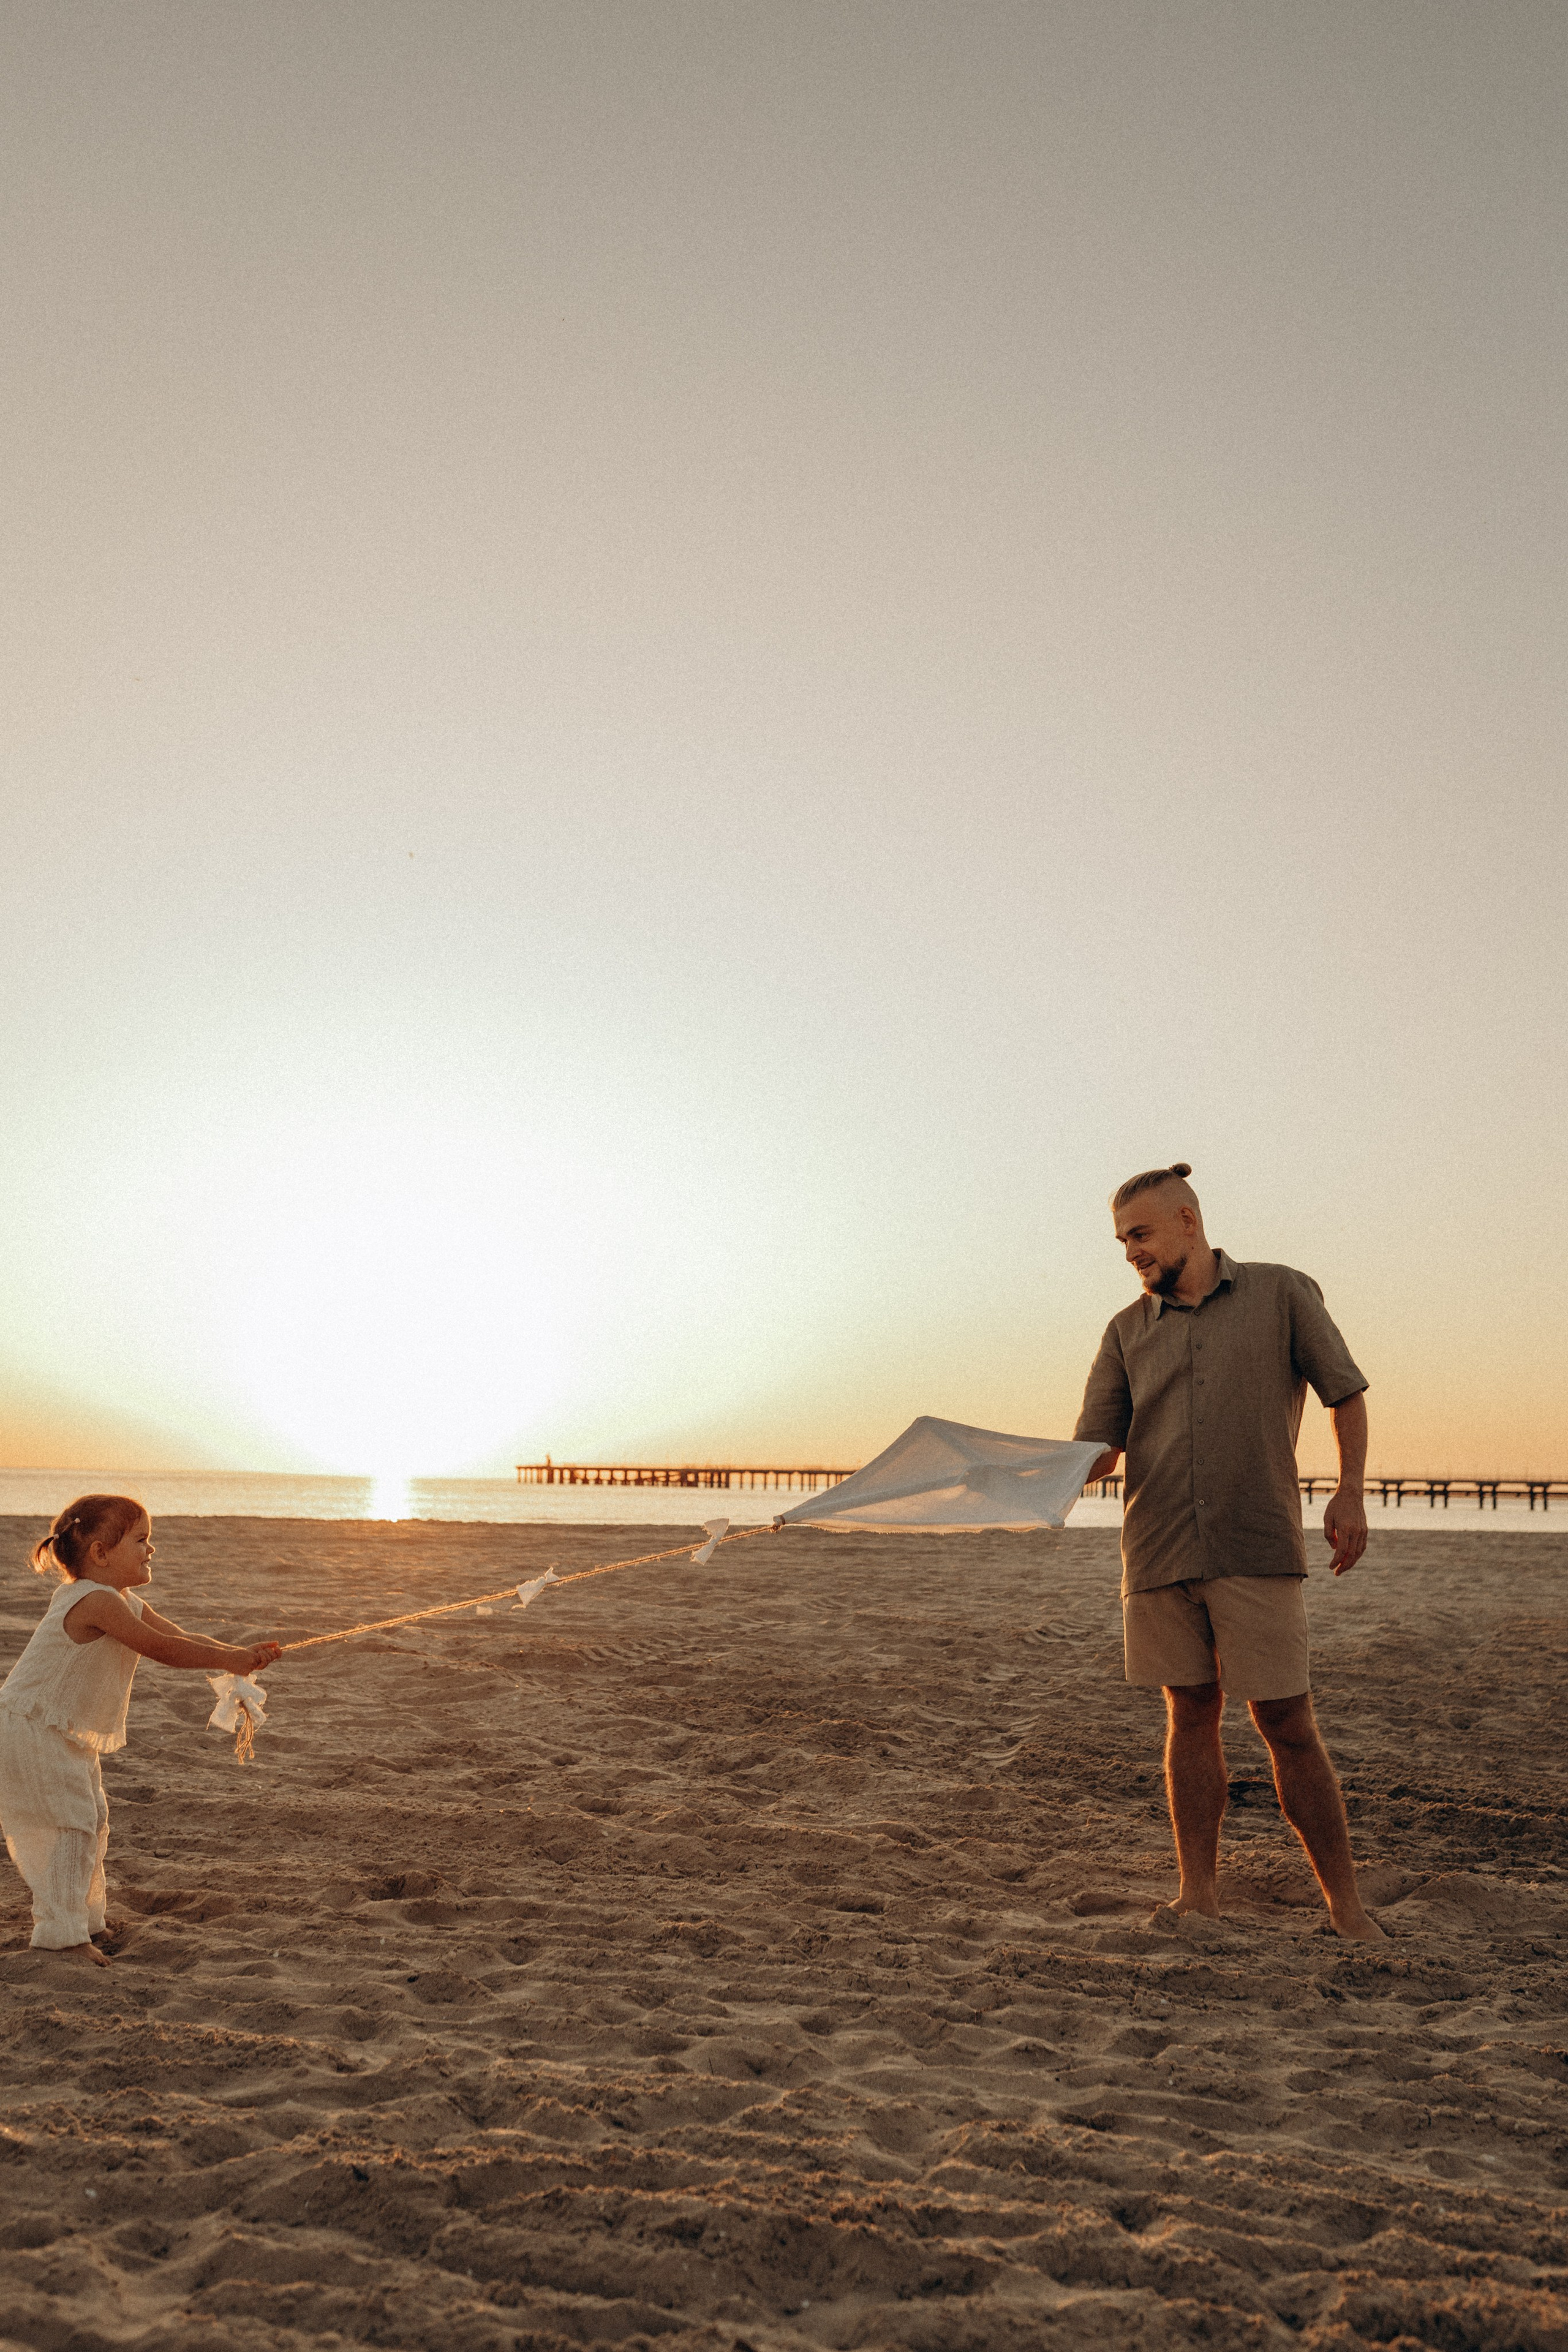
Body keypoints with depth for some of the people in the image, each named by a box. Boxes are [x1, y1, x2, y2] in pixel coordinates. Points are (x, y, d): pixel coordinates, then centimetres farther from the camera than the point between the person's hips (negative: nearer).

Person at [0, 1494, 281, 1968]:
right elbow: (160, 1648, -25)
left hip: (67, 1734, 10)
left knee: (90, 1821, 16)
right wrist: (227, 1659, -19)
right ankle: (60, 1934, -1)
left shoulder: (126, 1602, 8)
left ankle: (83, 1917, 29)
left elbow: (181, 1636, 4)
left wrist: (238, 1652, -10)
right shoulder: (95, 1601, -25)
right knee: (68, 1825, -8)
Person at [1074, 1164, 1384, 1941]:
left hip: (1257, 1549, -3)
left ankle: (1346, 1905, 12)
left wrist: (1350, 1492, -3)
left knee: (1288, 1725, -1)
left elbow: (1346, 1394, 9)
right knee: (1191, 1715, 8)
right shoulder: (1127, 1331, 11)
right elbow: (1097, 1448, 5)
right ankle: (1198, 1897, 18)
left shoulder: (1283, 1294, 5)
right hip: (1159, 1553, 3)